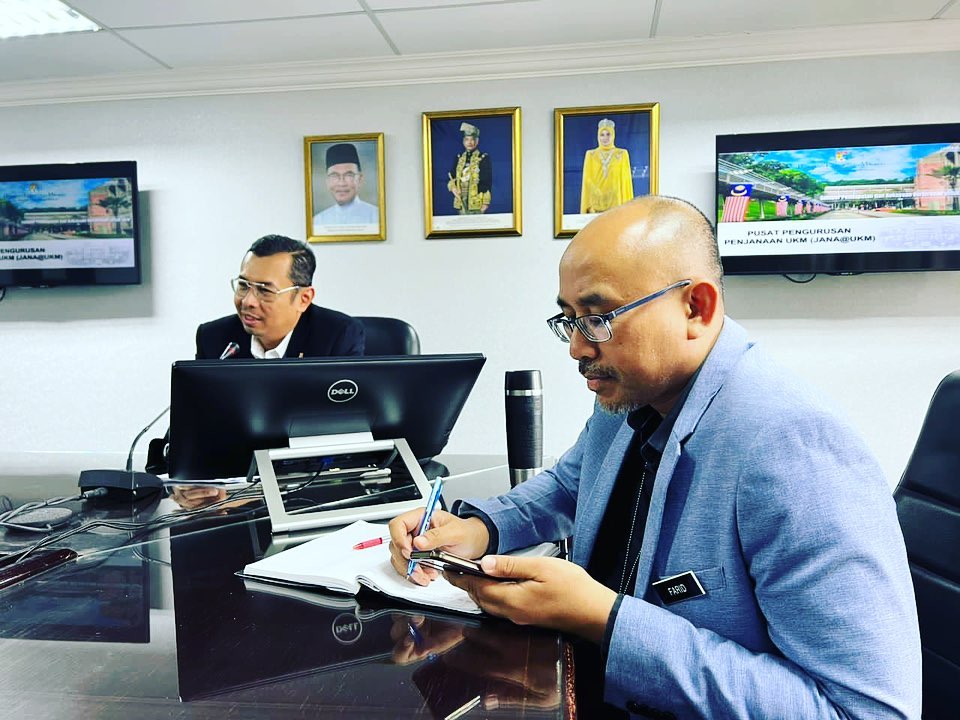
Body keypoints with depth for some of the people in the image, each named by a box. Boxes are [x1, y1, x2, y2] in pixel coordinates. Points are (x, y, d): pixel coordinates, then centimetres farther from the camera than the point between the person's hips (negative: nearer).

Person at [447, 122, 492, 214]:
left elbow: (488, 182, -3)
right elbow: (451, 176, 19)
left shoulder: (484, 158, 0)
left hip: (476, 202, -4)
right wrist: (452, 187, -3)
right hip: (461, 200, 4)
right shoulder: (459, 158, 14)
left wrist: (486, 202, -10)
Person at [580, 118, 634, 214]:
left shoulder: (622, 154, 6)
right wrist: (588, 206, -2)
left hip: (616, 203, -1)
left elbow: (625, 180, 4)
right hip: (596, 203, 1)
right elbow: (587, 180, 6)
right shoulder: (590, 155, 9)